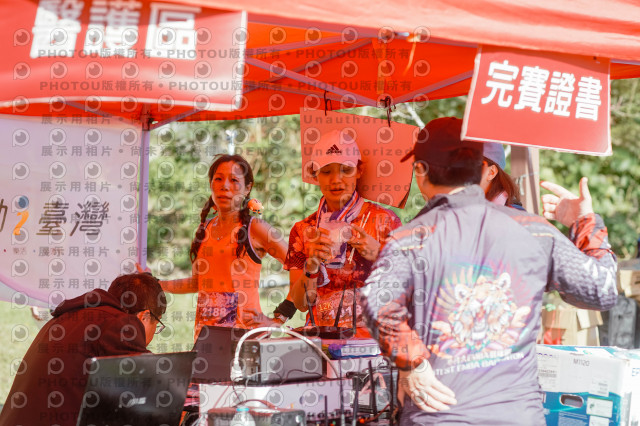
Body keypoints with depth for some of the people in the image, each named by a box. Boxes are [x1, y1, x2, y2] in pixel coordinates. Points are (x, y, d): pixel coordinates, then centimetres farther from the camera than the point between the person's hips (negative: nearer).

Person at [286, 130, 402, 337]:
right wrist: (312, 265, -11)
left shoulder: (384, 220, 5)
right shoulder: (304, 230, 12)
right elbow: (301, 303, 6)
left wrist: (378, 255, -10)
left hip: (372, 336, -2)